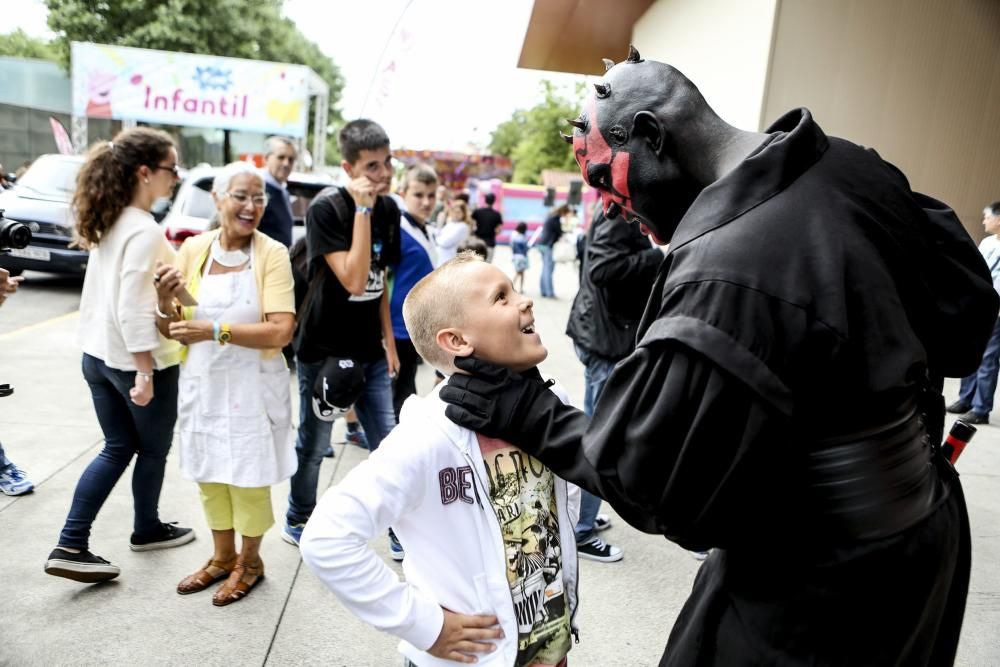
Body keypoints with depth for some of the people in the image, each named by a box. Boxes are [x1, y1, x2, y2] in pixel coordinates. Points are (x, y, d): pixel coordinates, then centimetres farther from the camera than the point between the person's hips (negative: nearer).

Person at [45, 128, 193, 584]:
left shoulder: (108, 222, 7)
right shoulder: (144, 230, -21)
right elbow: (134, 309, -25)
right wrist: (144, 372, -23)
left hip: (98, 356, 8)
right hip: (138, 360, -8)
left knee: (117, 449, 17)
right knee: (153, 449, 14)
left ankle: (70, 546, 15)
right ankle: (147, 530, 33)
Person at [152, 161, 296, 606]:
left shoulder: (272, 254, -13)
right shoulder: (193, 249, -1)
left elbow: (280, 332, -21)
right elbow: (172, 331, 2)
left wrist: (216, 330, -26)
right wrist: (165, 301, -18)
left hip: (252, 386, -4)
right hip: (202, 383, 4)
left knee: (248, 475, 9)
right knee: (209, 472, 17)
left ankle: (249, 560, 32)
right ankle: (222, 556, 39)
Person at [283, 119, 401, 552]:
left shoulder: (389, 209, 3)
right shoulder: (326, 209, -15)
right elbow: (353, 280, -26)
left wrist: (389, 343, 11)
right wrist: (362, 209, -25)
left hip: (369, 351, 5)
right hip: (323, 350, -5)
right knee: (313, 444, 10)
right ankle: (298, 522, 32)